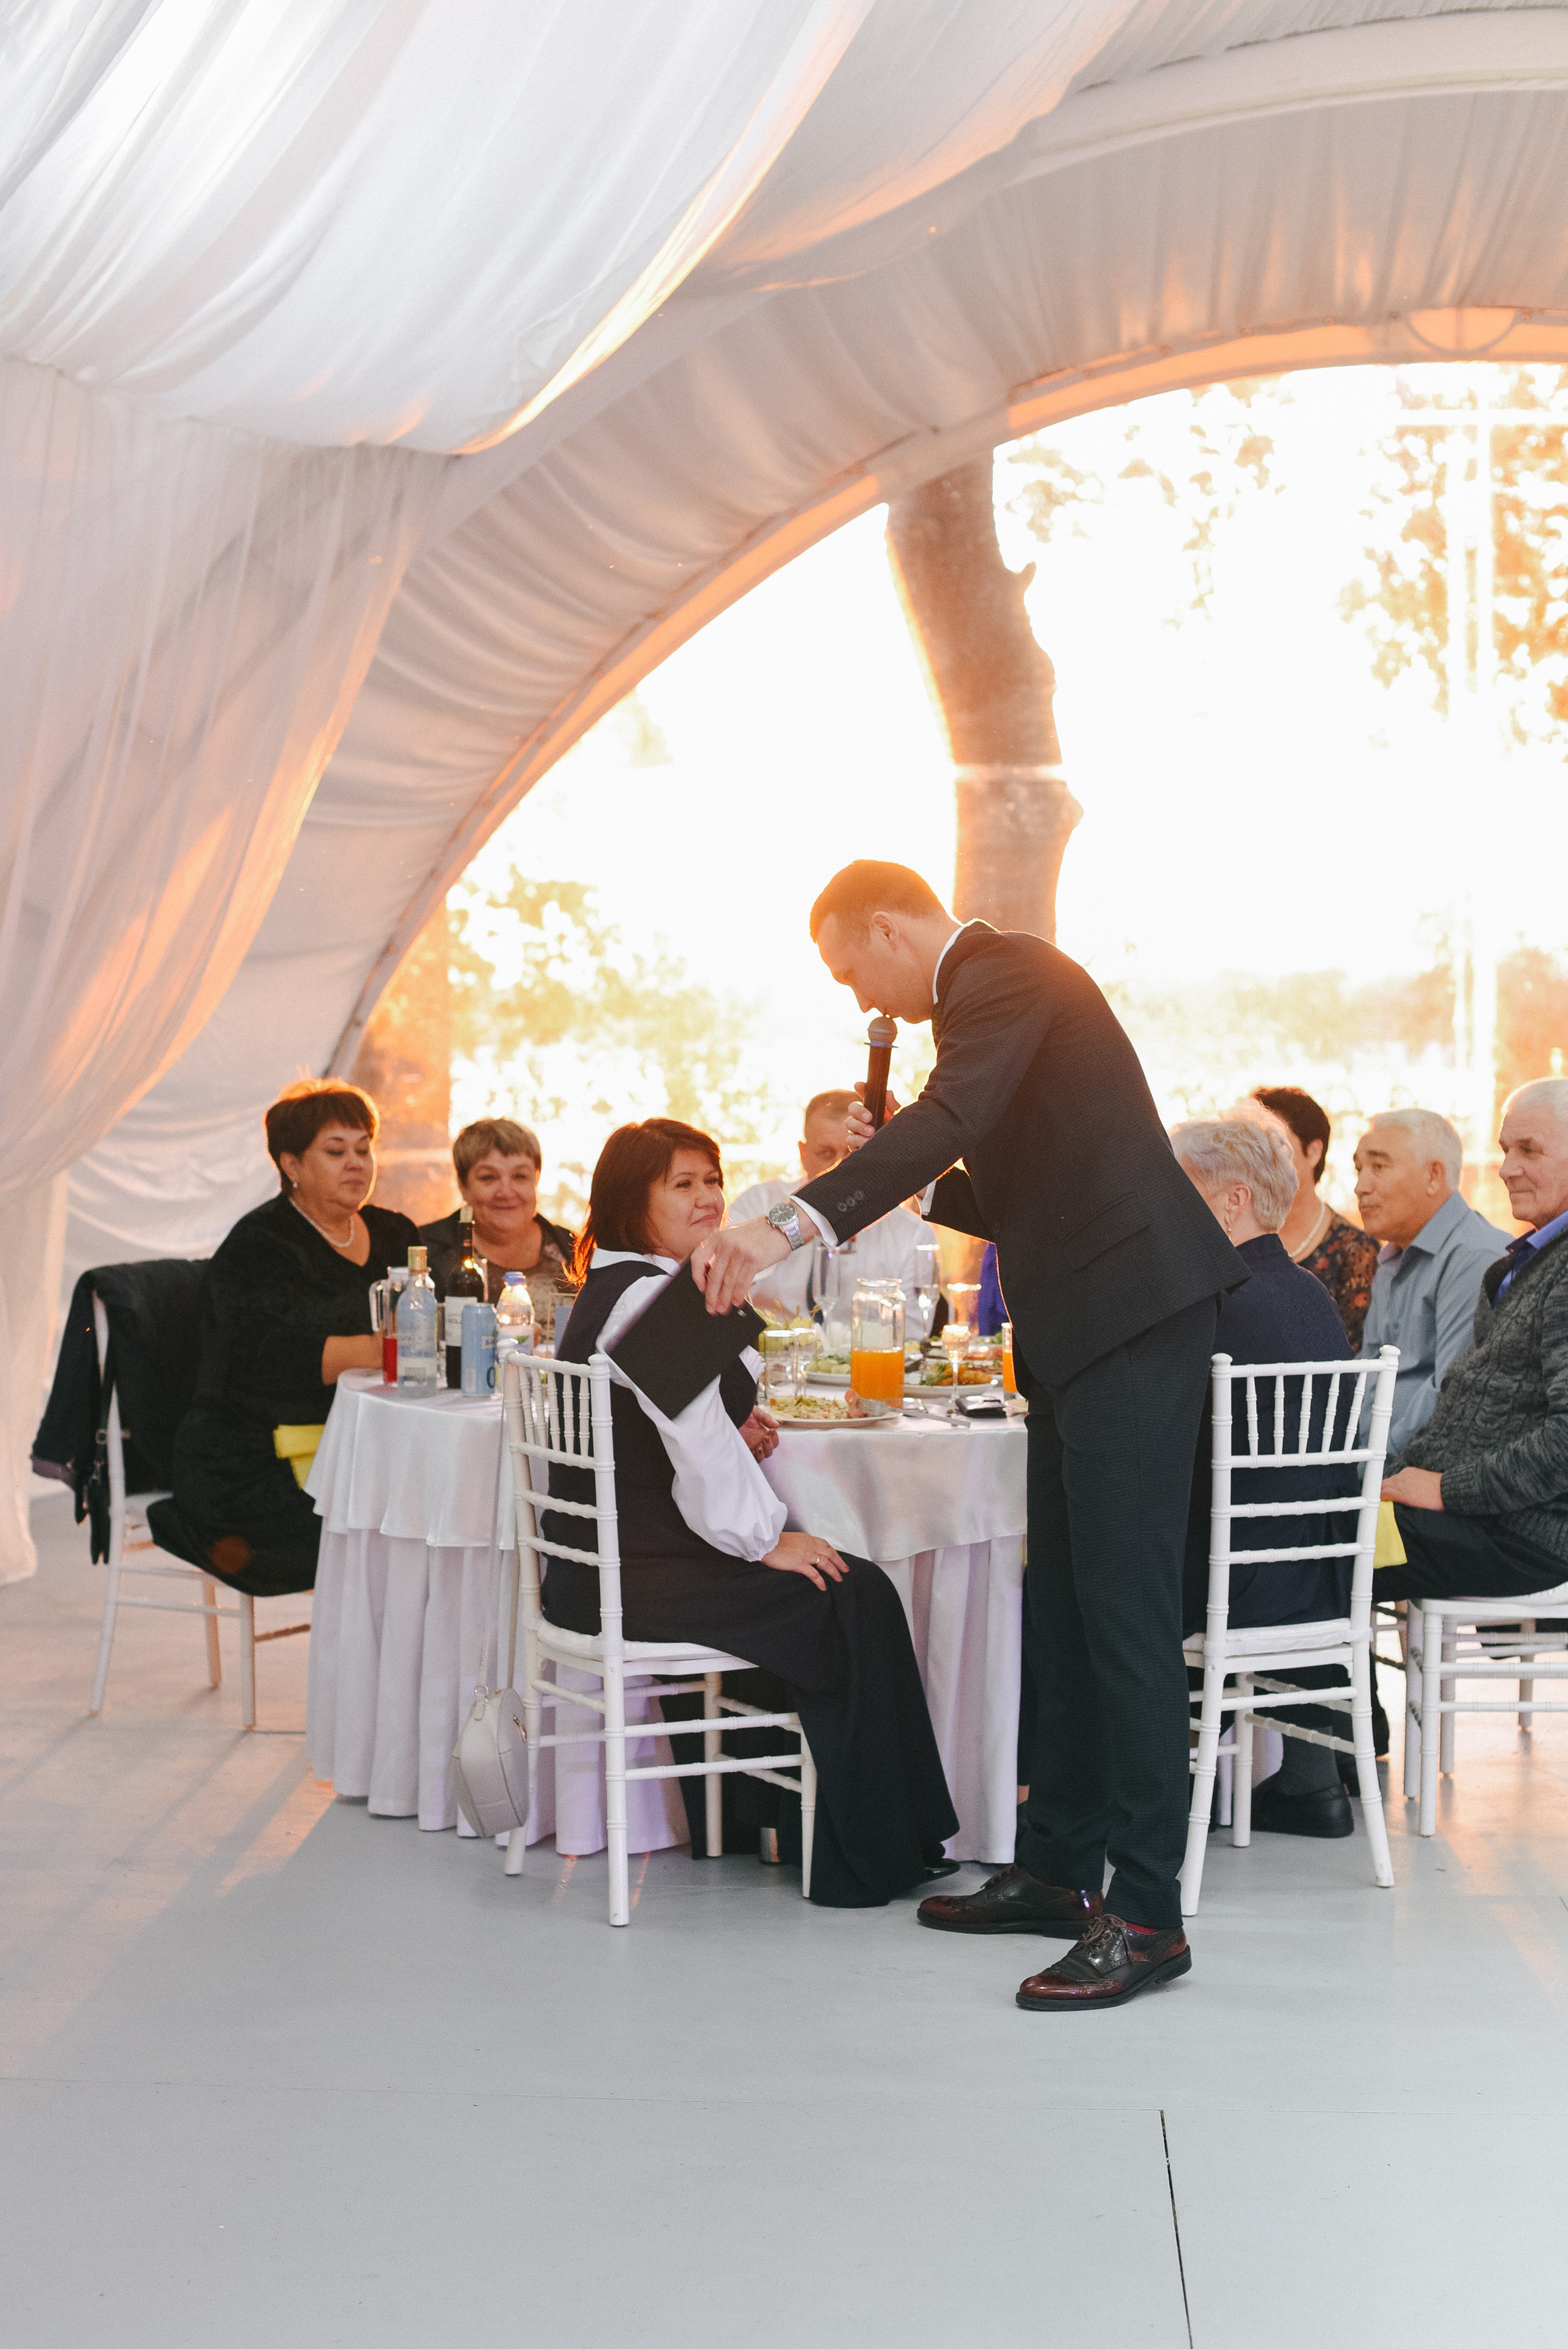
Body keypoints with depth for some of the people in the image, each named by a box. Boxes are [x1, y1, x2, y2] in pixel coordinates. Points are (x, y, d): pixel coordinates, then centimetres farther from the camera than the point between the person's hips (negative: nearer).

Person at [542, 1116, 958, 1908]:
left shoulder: (612, 1286, 15)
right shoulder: (651, 1297, -19)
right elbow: (695, 1441, -24)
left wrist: (732, 1429, 7)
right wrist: (765, 1539, -13)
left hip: (600, 1564, 11)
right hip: (635, 1574, -11)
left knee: (823, 1583, 20)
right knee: (856, 1598, -8)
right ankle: (868, 1861, 0)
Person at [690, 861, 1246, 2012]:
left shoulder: (1005, 971, -9)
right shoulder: (987, 987, 23)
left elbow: (951, 1116, -27)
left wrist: (797, 1222, -36)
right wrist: (917, 1185, 15)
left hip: (1134, 1318, -11)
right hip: (1080, 1333, 11)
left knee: (1125, 1609, -11)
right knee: (1067, 1607, 15)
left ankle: (1147, 1912, -9)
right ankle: (1059, 1870, 24)